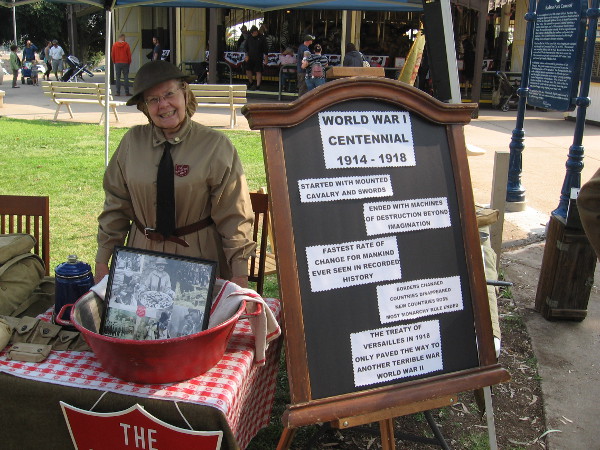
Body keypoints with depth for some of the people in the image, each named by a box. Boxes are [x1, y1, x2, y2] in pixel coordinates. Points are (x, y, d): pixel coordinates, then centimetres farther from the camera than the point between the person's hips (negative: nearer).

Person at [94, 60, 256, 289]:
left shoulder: (216, 146, -8)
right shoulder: (132, 141, 0)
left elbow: (233, 214, -9)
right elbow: (116, 205, 6)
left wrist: (239, 274, -11)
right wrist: (102, 261, 6)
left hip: (199, 255, -2)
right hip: (141, 256, 3)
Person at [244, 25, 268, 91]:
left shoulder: (261, 37, -4)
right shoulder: (249, 37, 5)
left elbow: (265, 48, -1)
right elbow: (246, 47, 12)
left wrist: (265, 58, -3)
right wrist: (246, 55, 3)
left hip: (259, 58, -4)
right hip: (250, 57, 4)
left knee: (258, 71, -4)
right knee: (248, 70, 3)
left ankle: (258, 86, 1)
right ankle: (251, 82, 26)